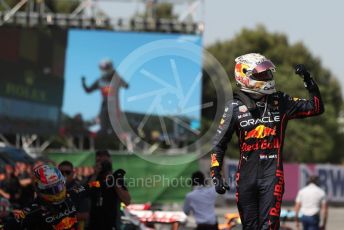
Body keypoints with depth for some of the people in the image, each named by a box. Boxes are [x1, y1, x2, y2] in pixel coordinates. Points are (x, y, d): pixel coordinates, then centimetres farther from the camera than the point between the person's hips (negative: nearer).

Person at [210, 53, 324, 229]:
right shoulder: (235, 107, 1)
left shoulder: (280, 102, 5)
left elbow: (316, 108, 8)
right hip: (246, 174, 1)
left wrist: (308, 81, -3)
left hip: (272, 175, -1)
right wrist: (216, 175, -6)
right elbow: (219, 144, 3)